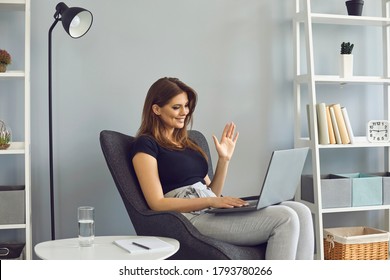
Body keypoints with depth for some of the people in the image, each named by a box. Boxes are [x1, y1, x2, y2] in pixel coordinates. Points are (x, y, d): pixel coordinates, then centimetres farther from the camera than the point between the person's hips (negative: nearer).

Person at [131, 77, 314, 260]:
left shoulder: (186, 143, 23)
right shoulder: (145, 145, 0)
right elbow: (157, 203, -10)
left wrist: (224, 159, 6)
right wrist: (211, 201, -17)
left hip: (213, 213, 8)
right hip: (191, 219, -8)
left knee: (300, 211, -12)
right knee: (284, 219, -22)